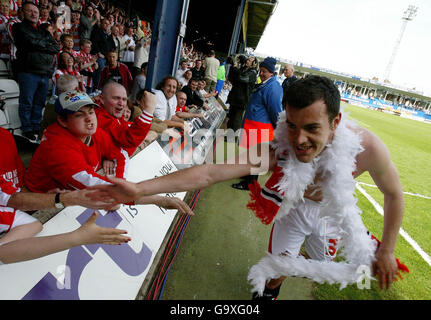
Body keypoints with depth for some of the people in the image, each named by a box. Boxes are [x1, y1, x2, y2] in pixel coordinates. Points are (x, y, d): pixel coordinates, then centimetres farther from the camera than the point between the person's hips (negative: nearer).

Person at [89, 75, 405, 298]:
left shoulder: (366, 146, -36)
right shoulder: (277, 148, -40)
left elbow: (394, 194, -16)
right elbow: (210, 171, -46)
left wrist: (387, 250, -10)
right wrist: (139, 188, -52)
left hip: (333, 212, 1)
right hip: (294, 208, -1)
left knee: (325, 265, 19)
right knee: (277, 272, 12)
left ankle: (302, 262, 57)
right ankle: (268, 294, 49)